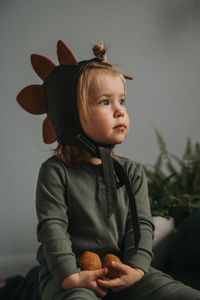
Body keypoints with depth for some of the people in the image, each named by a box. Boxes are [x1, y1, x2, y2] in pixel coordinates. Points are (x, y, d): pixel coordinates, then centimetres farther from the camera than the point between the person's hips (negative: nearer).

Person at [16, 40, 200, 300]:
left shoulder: (132, 172, 9)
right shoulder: (56, 172, -3)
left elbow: (141, 224, 4)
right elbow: (52, 227, -9)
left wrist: (136, 268, -13)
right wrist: (71, 276, -20)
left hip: (123, 271, 4)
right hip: (68, 274, -4)